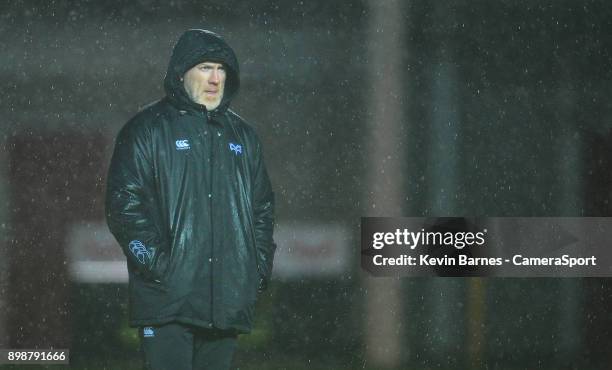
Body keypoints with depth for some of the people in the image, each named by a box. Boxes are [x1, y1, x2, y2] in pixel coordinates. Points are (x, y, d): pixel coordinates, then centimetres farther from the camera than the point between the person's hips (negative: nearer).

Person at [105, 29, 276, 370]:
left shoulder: (242, 136, 18)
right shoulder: (148, 130, 1)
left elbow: (263, 207, 22)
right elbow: (124, 204, -6)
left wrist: (260, 267, 10)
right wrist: (157, 263, -15)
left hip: (229, 300, 5)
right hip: (169, 299, -5)